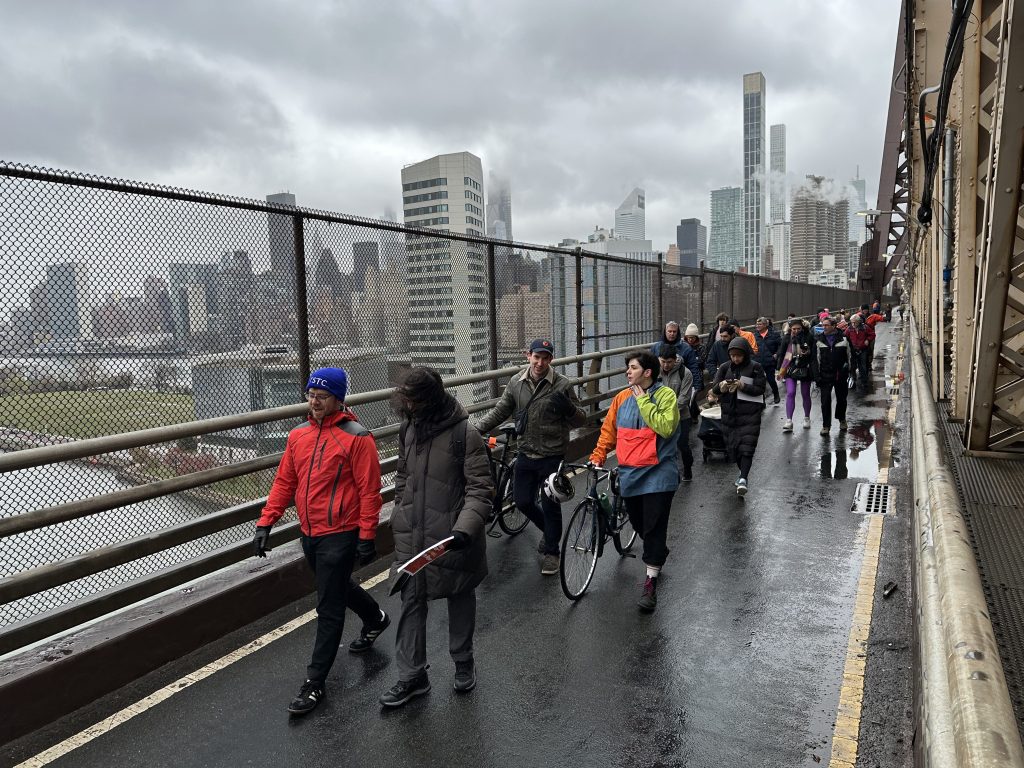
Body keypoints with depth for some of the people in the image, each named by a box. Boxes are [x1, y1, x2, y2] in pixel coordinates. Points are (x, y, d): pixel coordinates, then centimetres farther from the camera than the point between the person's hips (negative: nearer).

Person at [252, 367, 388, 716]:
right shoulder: (298, 435, 5)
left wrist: (366, 537, -14)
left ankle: (315, 682, 13)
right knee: (337, 587, 26)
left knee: (329, 608, 1)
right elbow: (284, 482, 9)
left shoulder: (357, 438, -14)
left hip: (340, 536, -7)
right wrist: (265, 523, 3)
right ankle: (375, 618, 53)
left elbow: (369, 491, -14)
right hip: (309, 534, 7)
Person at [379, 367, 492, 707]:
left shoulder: (465, 434, -16)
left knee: (460, 599, 15)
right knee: (411, 602, 9)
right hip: (412, 537, 5)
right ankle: (411, 676, 22)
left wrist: (465, 527, -28)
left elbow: (480, 488, -16)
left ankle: (463, 663, 37)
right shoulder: (408, 430, 4)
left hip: (451, 537, -5)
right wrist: (400, 516, 17)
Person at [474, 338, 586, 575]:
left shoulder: (562, 385, -11)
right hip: (526, 455, 4)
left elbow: (581, 420, -8)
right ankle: (549, 531, 39)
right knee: (522, 501, 11)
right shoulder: (516, 384, -1)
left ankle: (551, 551, 27)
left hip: (552, 457, -4)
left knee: (550, 506, 5)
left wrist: (569, 408, -31)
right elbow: (499, 411, 6)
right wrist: (476, 429, -7)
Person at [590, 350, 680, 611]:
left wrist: (643, 401, -19)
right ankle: (658, 555, 44)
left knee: (654, 528, -4)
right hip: (629, 473, 5)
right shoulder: (622, 398, 5)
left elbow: (665, 428, -23)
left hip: (657, 474, -5)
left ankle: (651, 582, 6)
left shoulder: (665, 395, -8)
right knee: (639, 524, 16)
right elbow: (608, 430, 13)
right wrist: (597, 457, 5)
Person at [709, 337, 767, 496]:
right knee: (733, 445, 11)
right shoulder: (725, 367, 5)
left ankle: (743, 479, -16)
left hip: (750, 413, -4)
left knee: (746, 446, -12)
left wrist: (742, 386, -22)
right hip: (730, 413, 4)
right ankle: (742, 472, 31)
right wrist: (720, 386, -23)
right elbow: (714, 390, 1)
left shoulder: (755, 367, -4)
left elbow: (760, 389, -7)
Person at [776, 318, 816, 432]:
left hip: (805, 370, -1)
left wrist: (813, 370, -14)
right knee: (790, 393, -11)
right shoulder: (788, 339, -1)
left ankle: (807, 418, 29)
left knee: (805, 395, 12)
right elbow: (781, 354, 4)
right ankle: (789, 420, -11)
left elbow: (813, 354, -9)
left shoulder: (809, 338, -8)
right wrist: (780, 370, 4)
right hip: (791, 369, 1)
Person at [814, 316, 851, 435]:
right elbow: (816, 358, 3)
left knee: (841, 398, 14)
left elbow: (848, 355, 6)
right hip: (825, 376, 0)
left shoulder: (843, 338, -1)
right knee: (825, 401, -4)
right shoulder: (818, 339, 0)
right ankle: (826, 425, 3)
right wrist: (817, 375, -1)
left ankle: (842, 419, 36)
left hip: (840, 375, 0)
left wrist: (847, 370, 4)